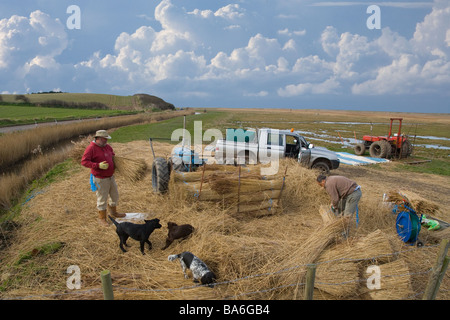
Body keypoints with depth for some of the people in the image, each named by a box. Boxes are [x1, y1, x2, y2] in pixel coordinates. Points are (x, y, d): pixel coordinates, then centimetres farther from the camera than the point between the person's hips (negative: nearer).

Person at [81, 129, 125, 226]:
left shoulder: (107, 146, 7)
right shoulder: (91, 148, -16)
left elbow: (113, 155, 26)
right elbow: (84, 161, -22)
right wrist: (98, 165, -30)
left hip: (110, 176, 8)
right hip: (100, 179, -8)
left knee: (115, 195, 20)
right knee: (102, 199, 3)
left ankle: (113, 212, 43)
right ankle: (102, 218, 21)